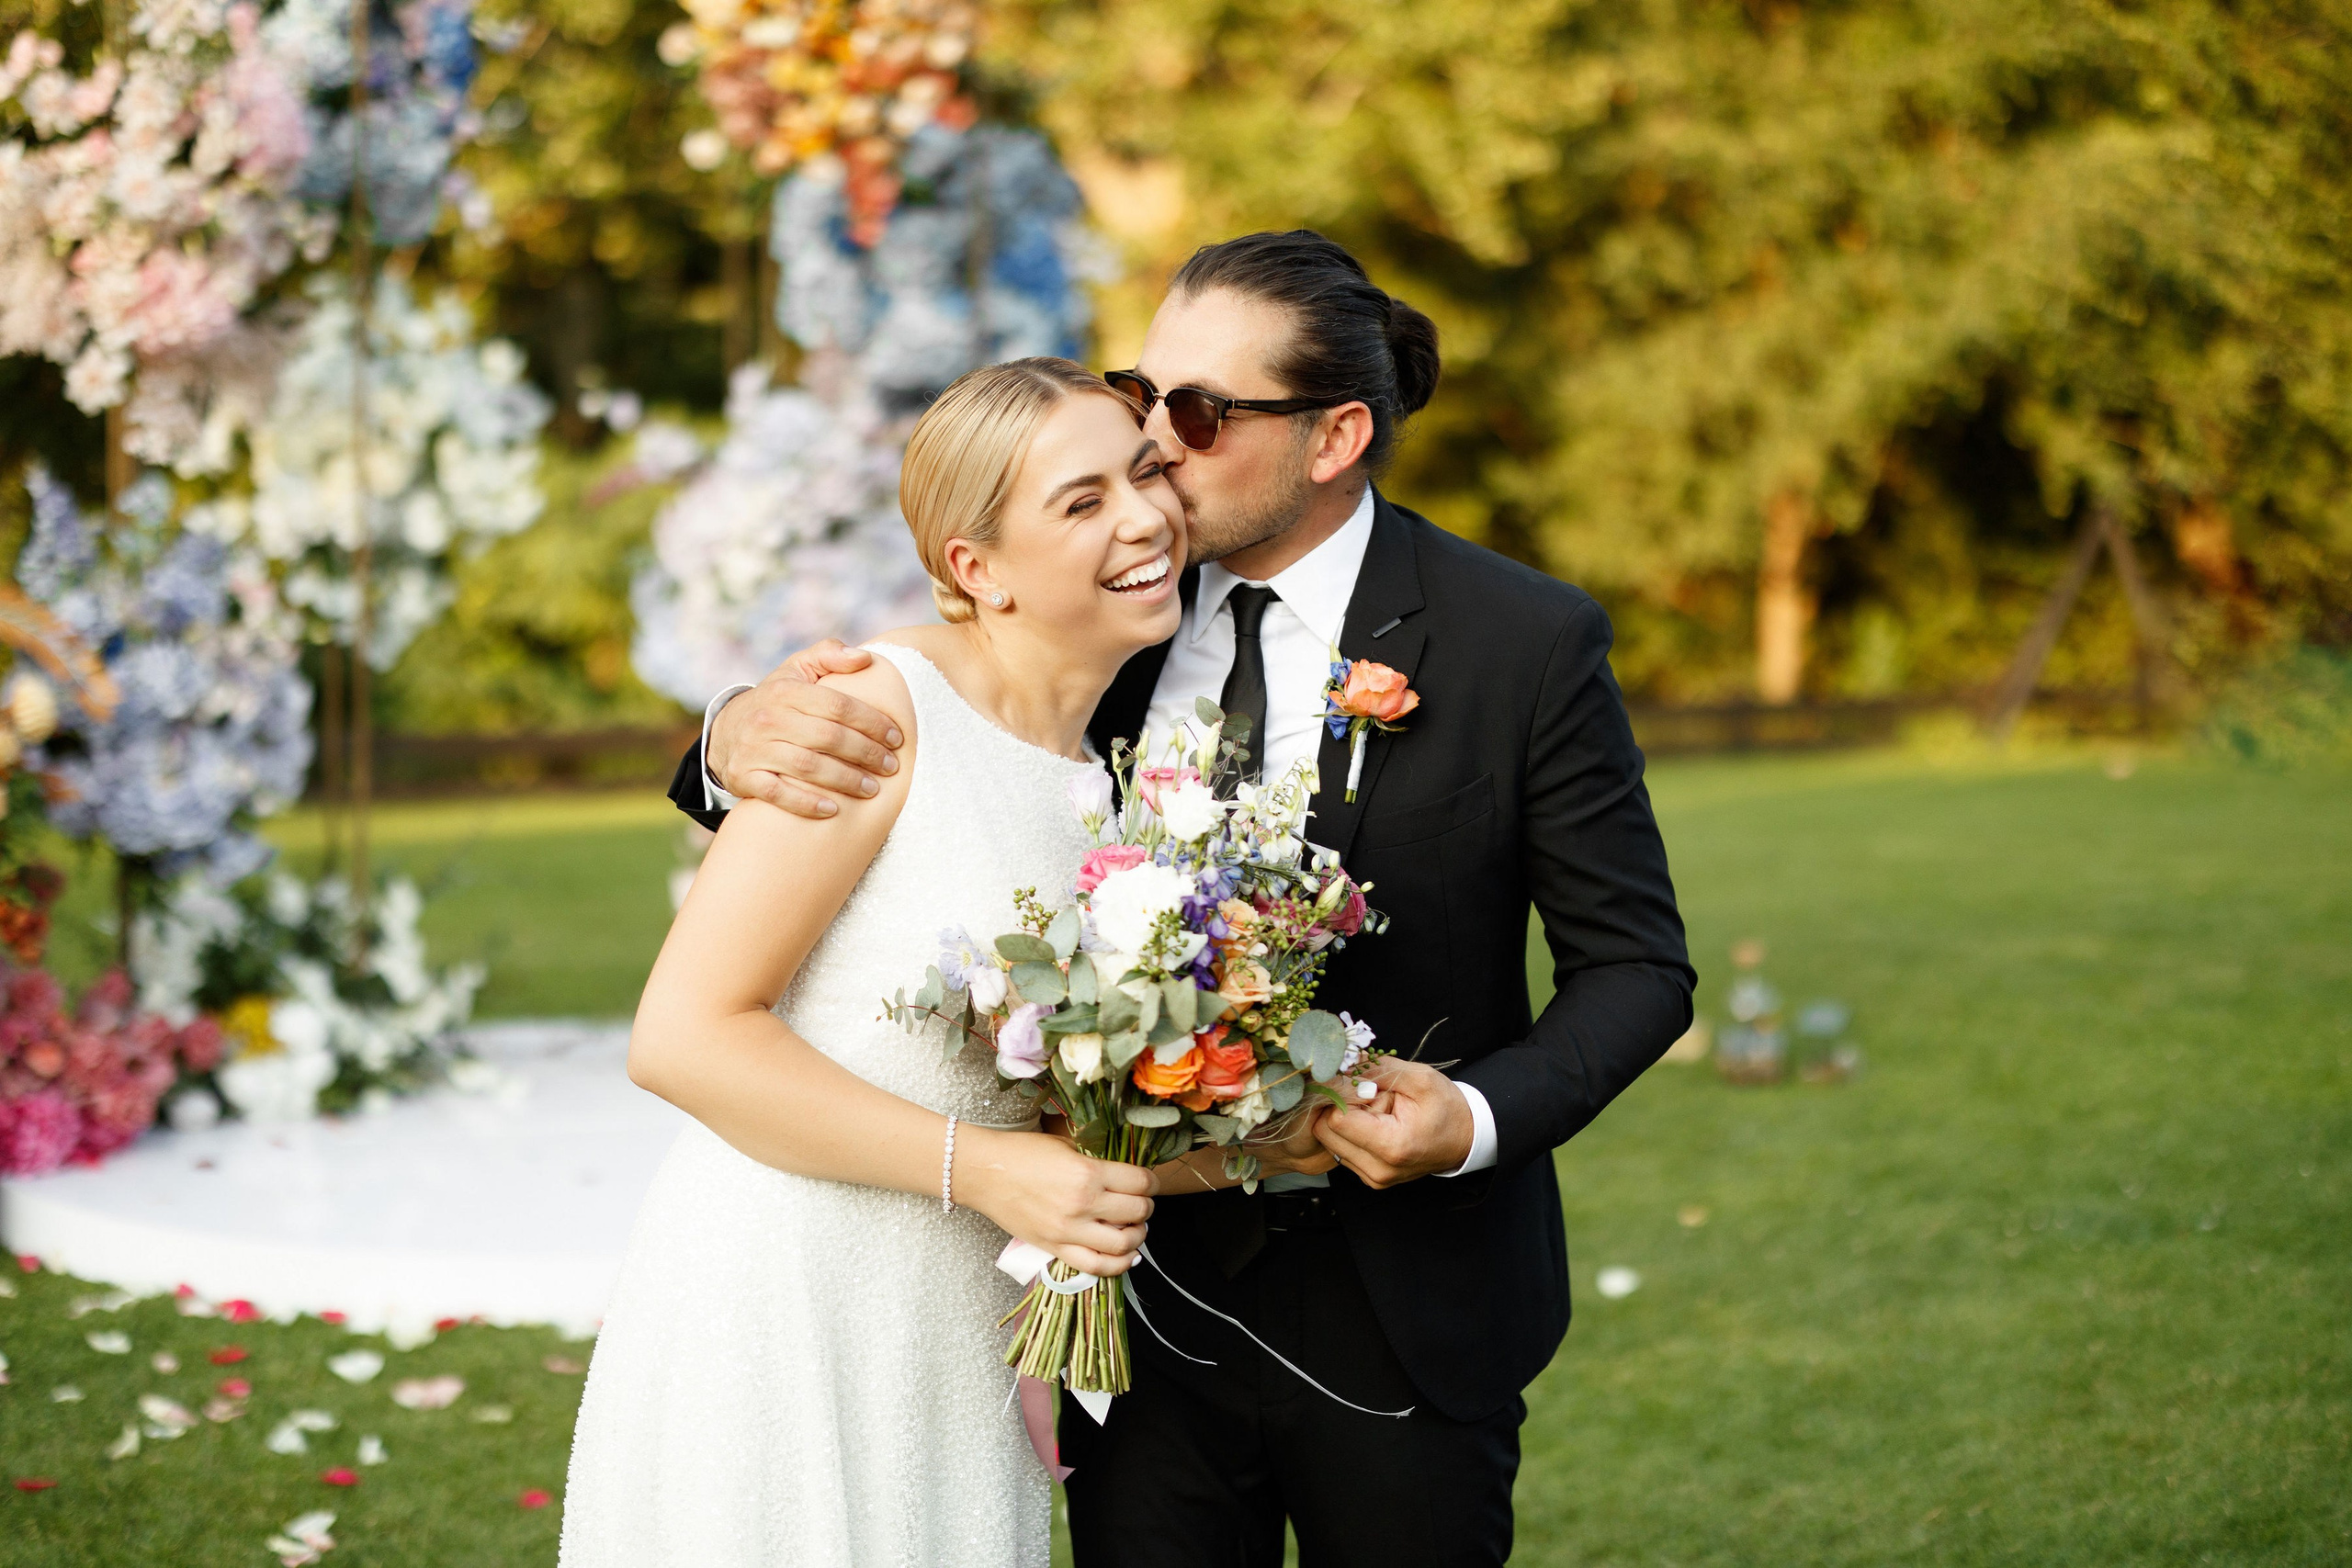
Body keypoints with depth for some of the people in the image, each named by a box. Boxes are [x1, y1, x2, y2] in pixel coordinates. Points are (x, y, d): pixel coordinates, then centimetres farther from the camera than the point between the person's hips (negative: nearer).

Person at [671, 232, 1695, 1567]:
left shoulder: (1528, 642, -10)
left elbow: (1637, 964, -4)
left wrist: (1484, 1118, -23)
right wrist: (742, 740, -23)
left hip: (1409, 1318, -2)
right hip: (1154, 1287, 3)